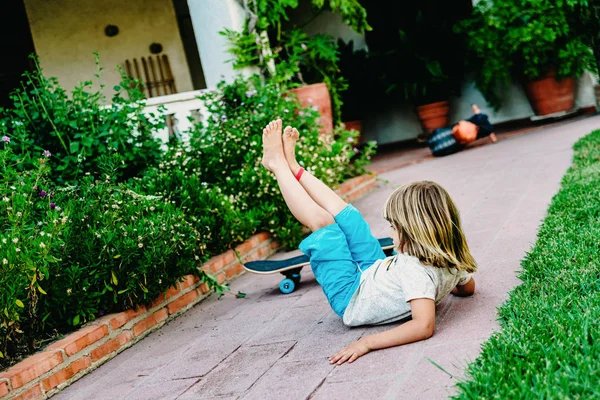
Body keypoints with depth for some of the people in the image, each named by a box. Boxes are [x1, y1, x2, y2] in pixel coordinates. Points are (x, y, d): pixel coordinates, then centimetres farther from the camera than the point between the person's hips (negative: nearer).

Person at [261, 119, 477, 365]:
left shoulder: (416, 271, -39)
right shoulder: (452, 262, -15)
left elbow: (424, 326, -49)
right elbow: (469, 288, 5)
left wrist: (368, 343, -49)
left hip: (351, 300, -7)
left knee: (321, 221, -5)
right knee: (347, 214, 9)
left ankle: (277, 163, 18)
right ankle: (293, 167, 29)